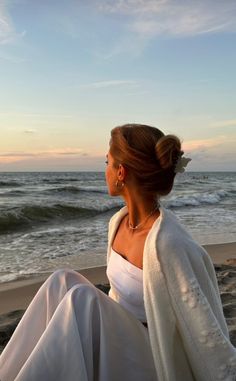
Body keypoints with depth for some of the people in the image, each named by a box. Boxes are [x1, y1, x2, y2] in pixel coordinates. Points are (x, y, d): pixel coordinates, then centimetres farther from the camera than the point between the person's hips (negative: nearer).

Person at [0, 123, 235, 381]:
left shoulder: (168, 243, -28)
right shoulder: (118, 222, -2)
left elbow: (207, 333, -24)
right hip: (120, 348, 7)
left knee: (81, 299, -27)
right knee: (63, 281, -14)